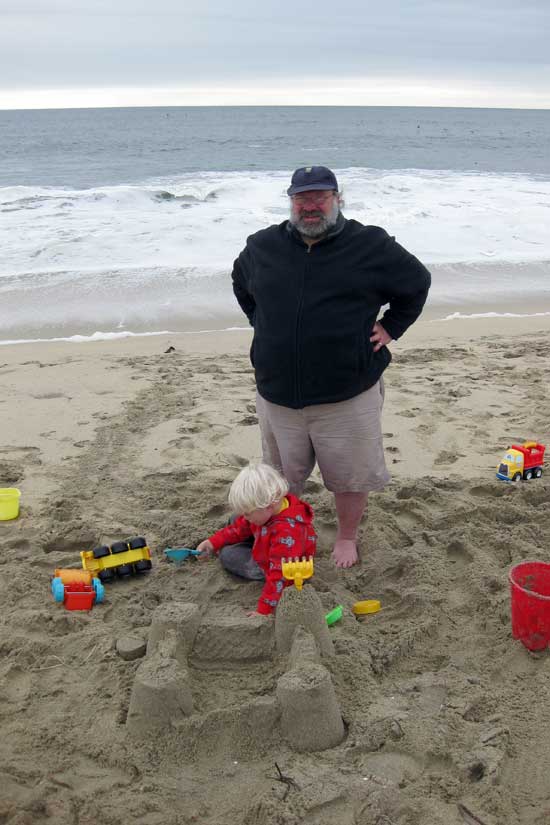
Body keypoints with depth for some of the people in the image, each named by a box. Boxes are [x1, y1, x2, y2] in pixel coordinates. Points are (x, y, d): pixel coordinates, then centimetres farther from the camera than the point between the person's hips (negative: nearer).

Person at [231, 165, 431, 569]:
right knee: (284, 474, 18)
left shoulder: (371, 245, -6)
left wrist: (390, 327, 3)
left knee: (349, 475, 11)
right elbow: (241, 285, 24)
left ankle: (348, 537, 35)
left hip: (348, 395, -2)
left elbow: (417, 282, 8)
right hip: (278, 393, 3)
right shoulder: (262, 247, 3)